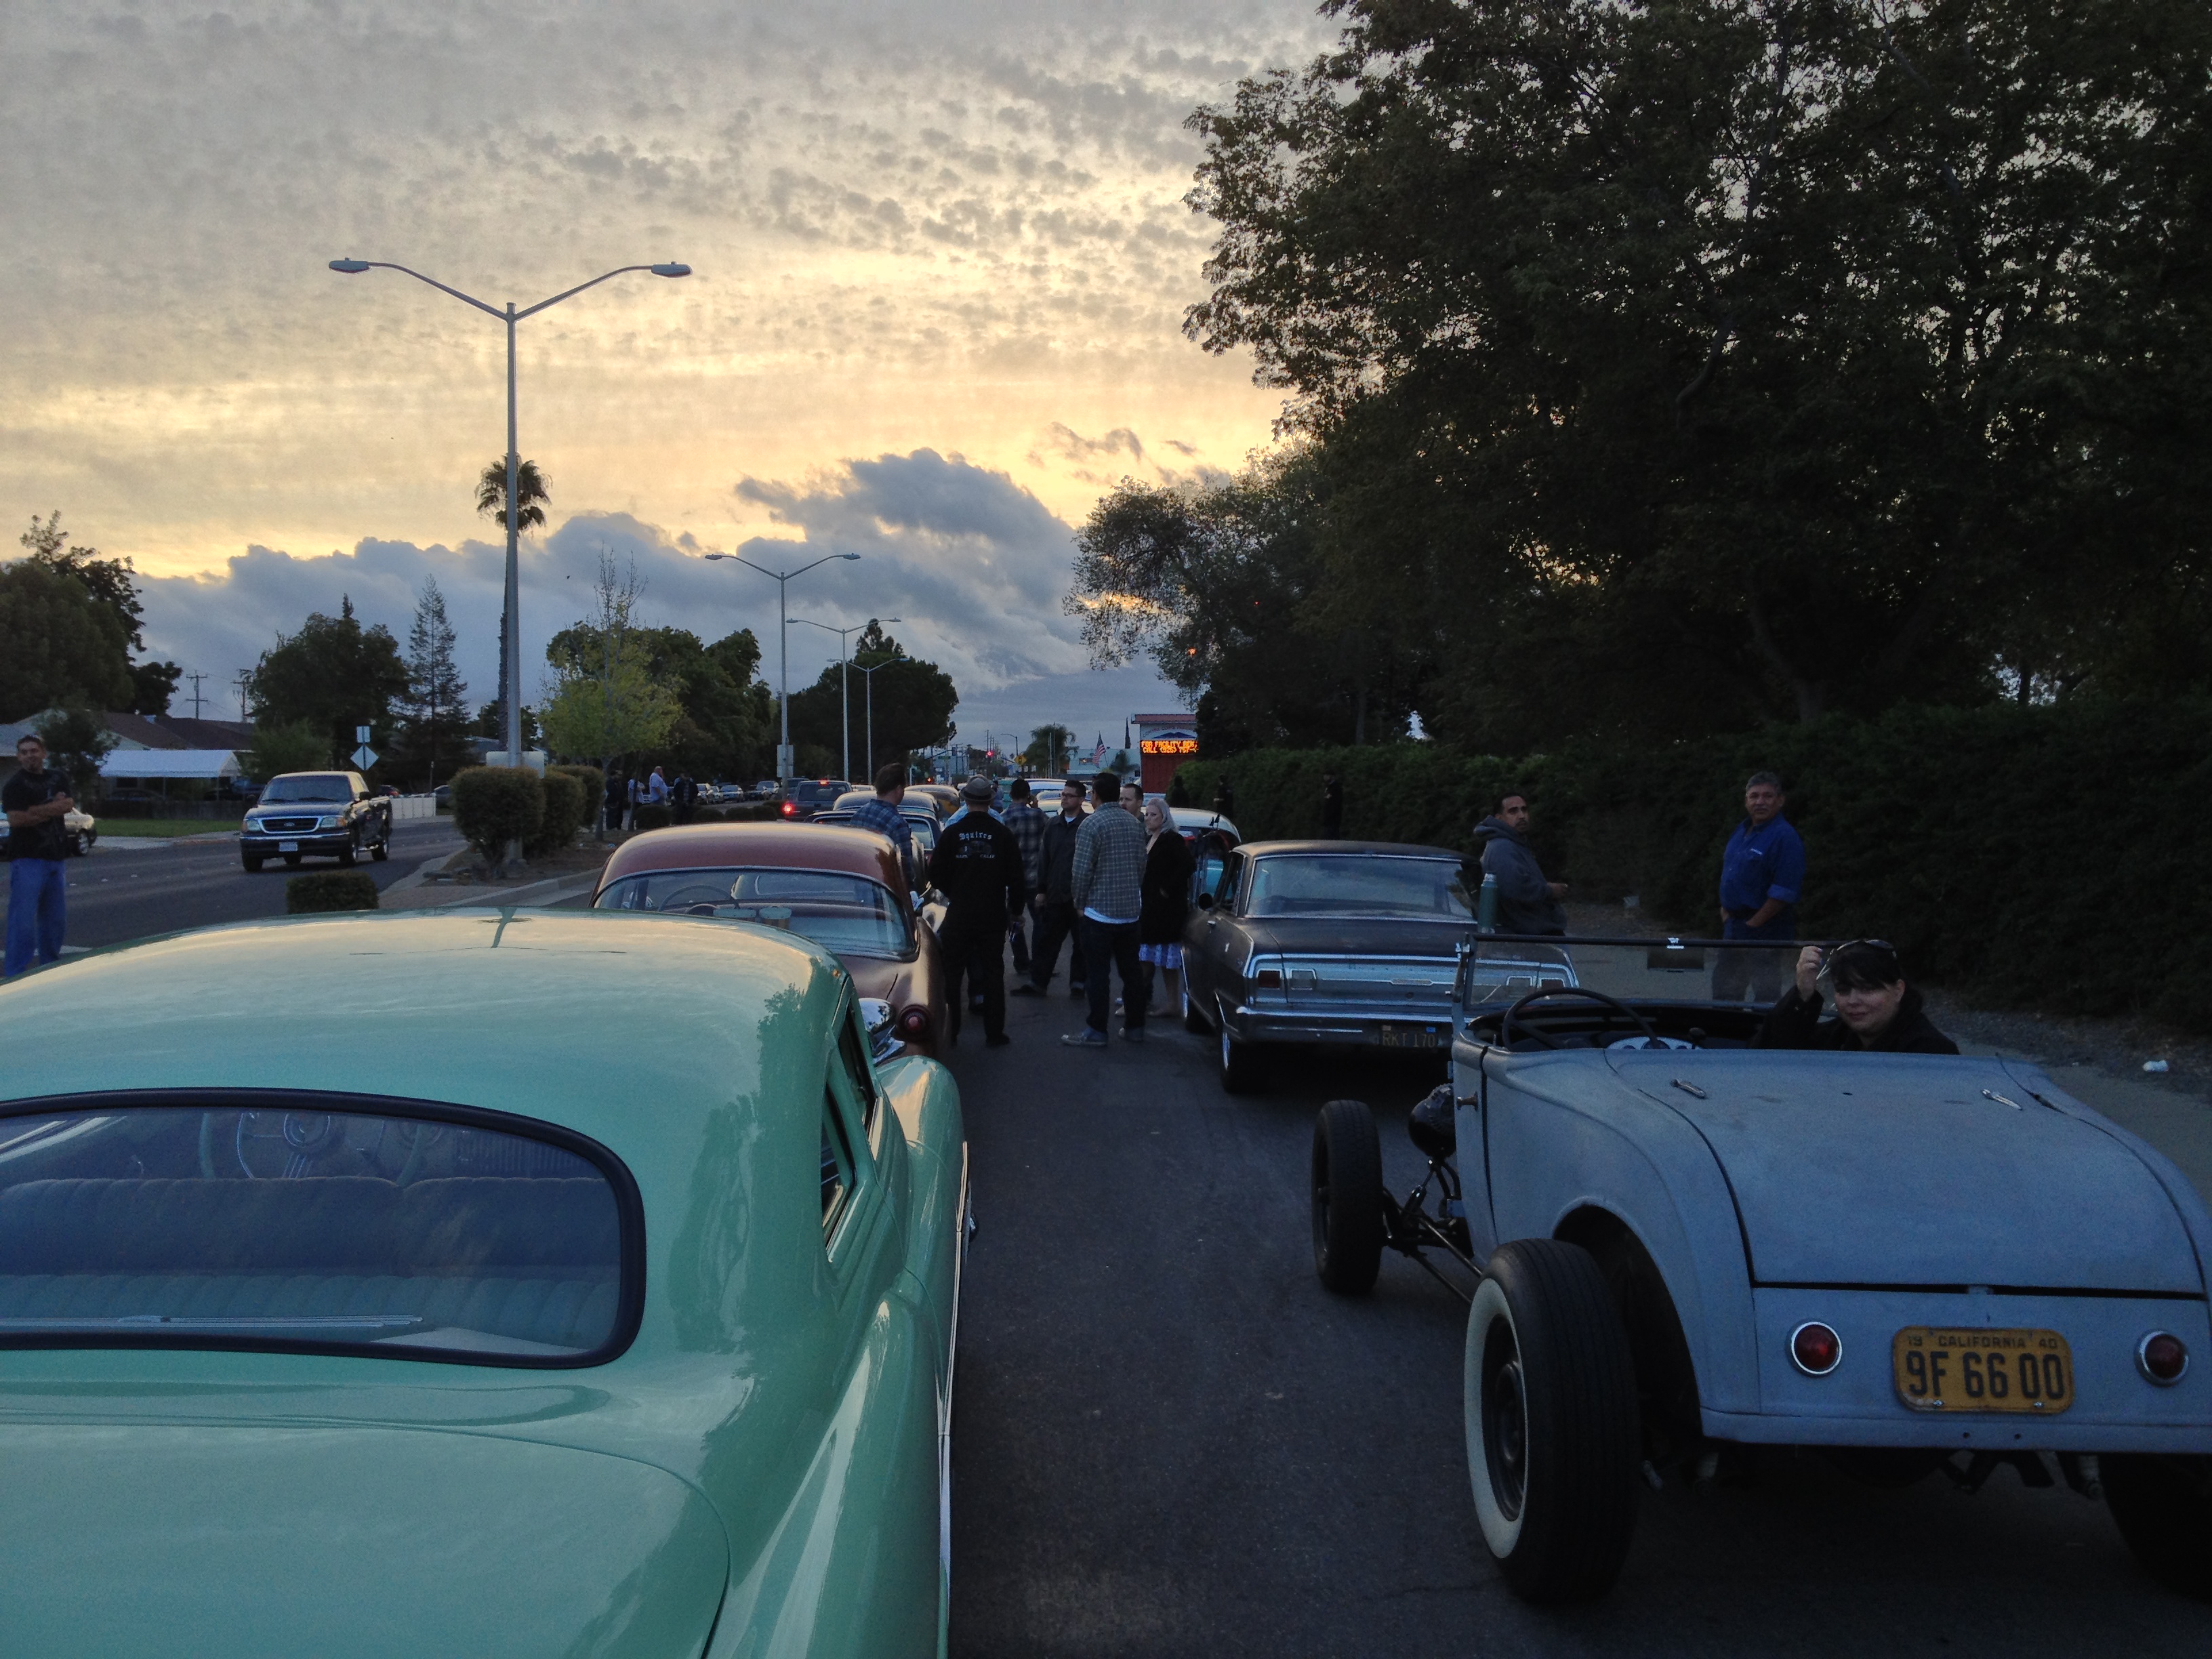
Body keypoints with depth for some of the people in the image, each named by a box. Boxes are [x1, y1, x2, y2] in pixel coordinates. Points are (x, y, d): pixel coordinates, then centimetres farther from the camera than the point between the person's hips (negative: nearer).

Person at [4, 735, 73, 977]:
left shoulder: (57, 780, 14)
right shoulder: (15, 785, -5)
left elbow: (67, 804, -3)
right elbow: (15, 819, -17)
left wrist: (35, 812, -14)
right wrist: (51, 810, -9)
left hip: (55, 857, 6)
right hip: (28, 859, -6)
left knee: (55, 916, 13)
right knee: (23, 918, -10)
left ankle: (51, 964, 25)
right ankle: (15, 972, -9)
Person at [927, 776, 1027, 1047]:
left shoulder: (953, 832, -7)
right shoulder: (1003, 834, -6)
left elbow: (936, 875, -3)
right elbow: (1015, 878, -3)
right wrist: (1016, 908, 12)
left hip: (959, 915, 0)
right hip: (993, 916, 0)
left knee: (952, 974, 11)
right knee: (993, 974, 8)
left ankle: (950, 1030, 13)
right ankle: (994, 1033, 8)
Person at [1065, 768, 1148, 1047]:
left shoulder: (1091, 825, -14)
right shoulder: (1134, 824, 7)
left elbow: (1082, 870, -15)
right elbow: (1142, 865, 12)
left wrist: (1080, 904, -3)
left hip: (1099, 911, -6)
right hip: (1131, 910, 6)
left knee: (1098, 973, -3)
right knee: (1131, 970, 12)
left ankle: (1097, 1031, -1)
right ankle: (1134, 1026, 17)